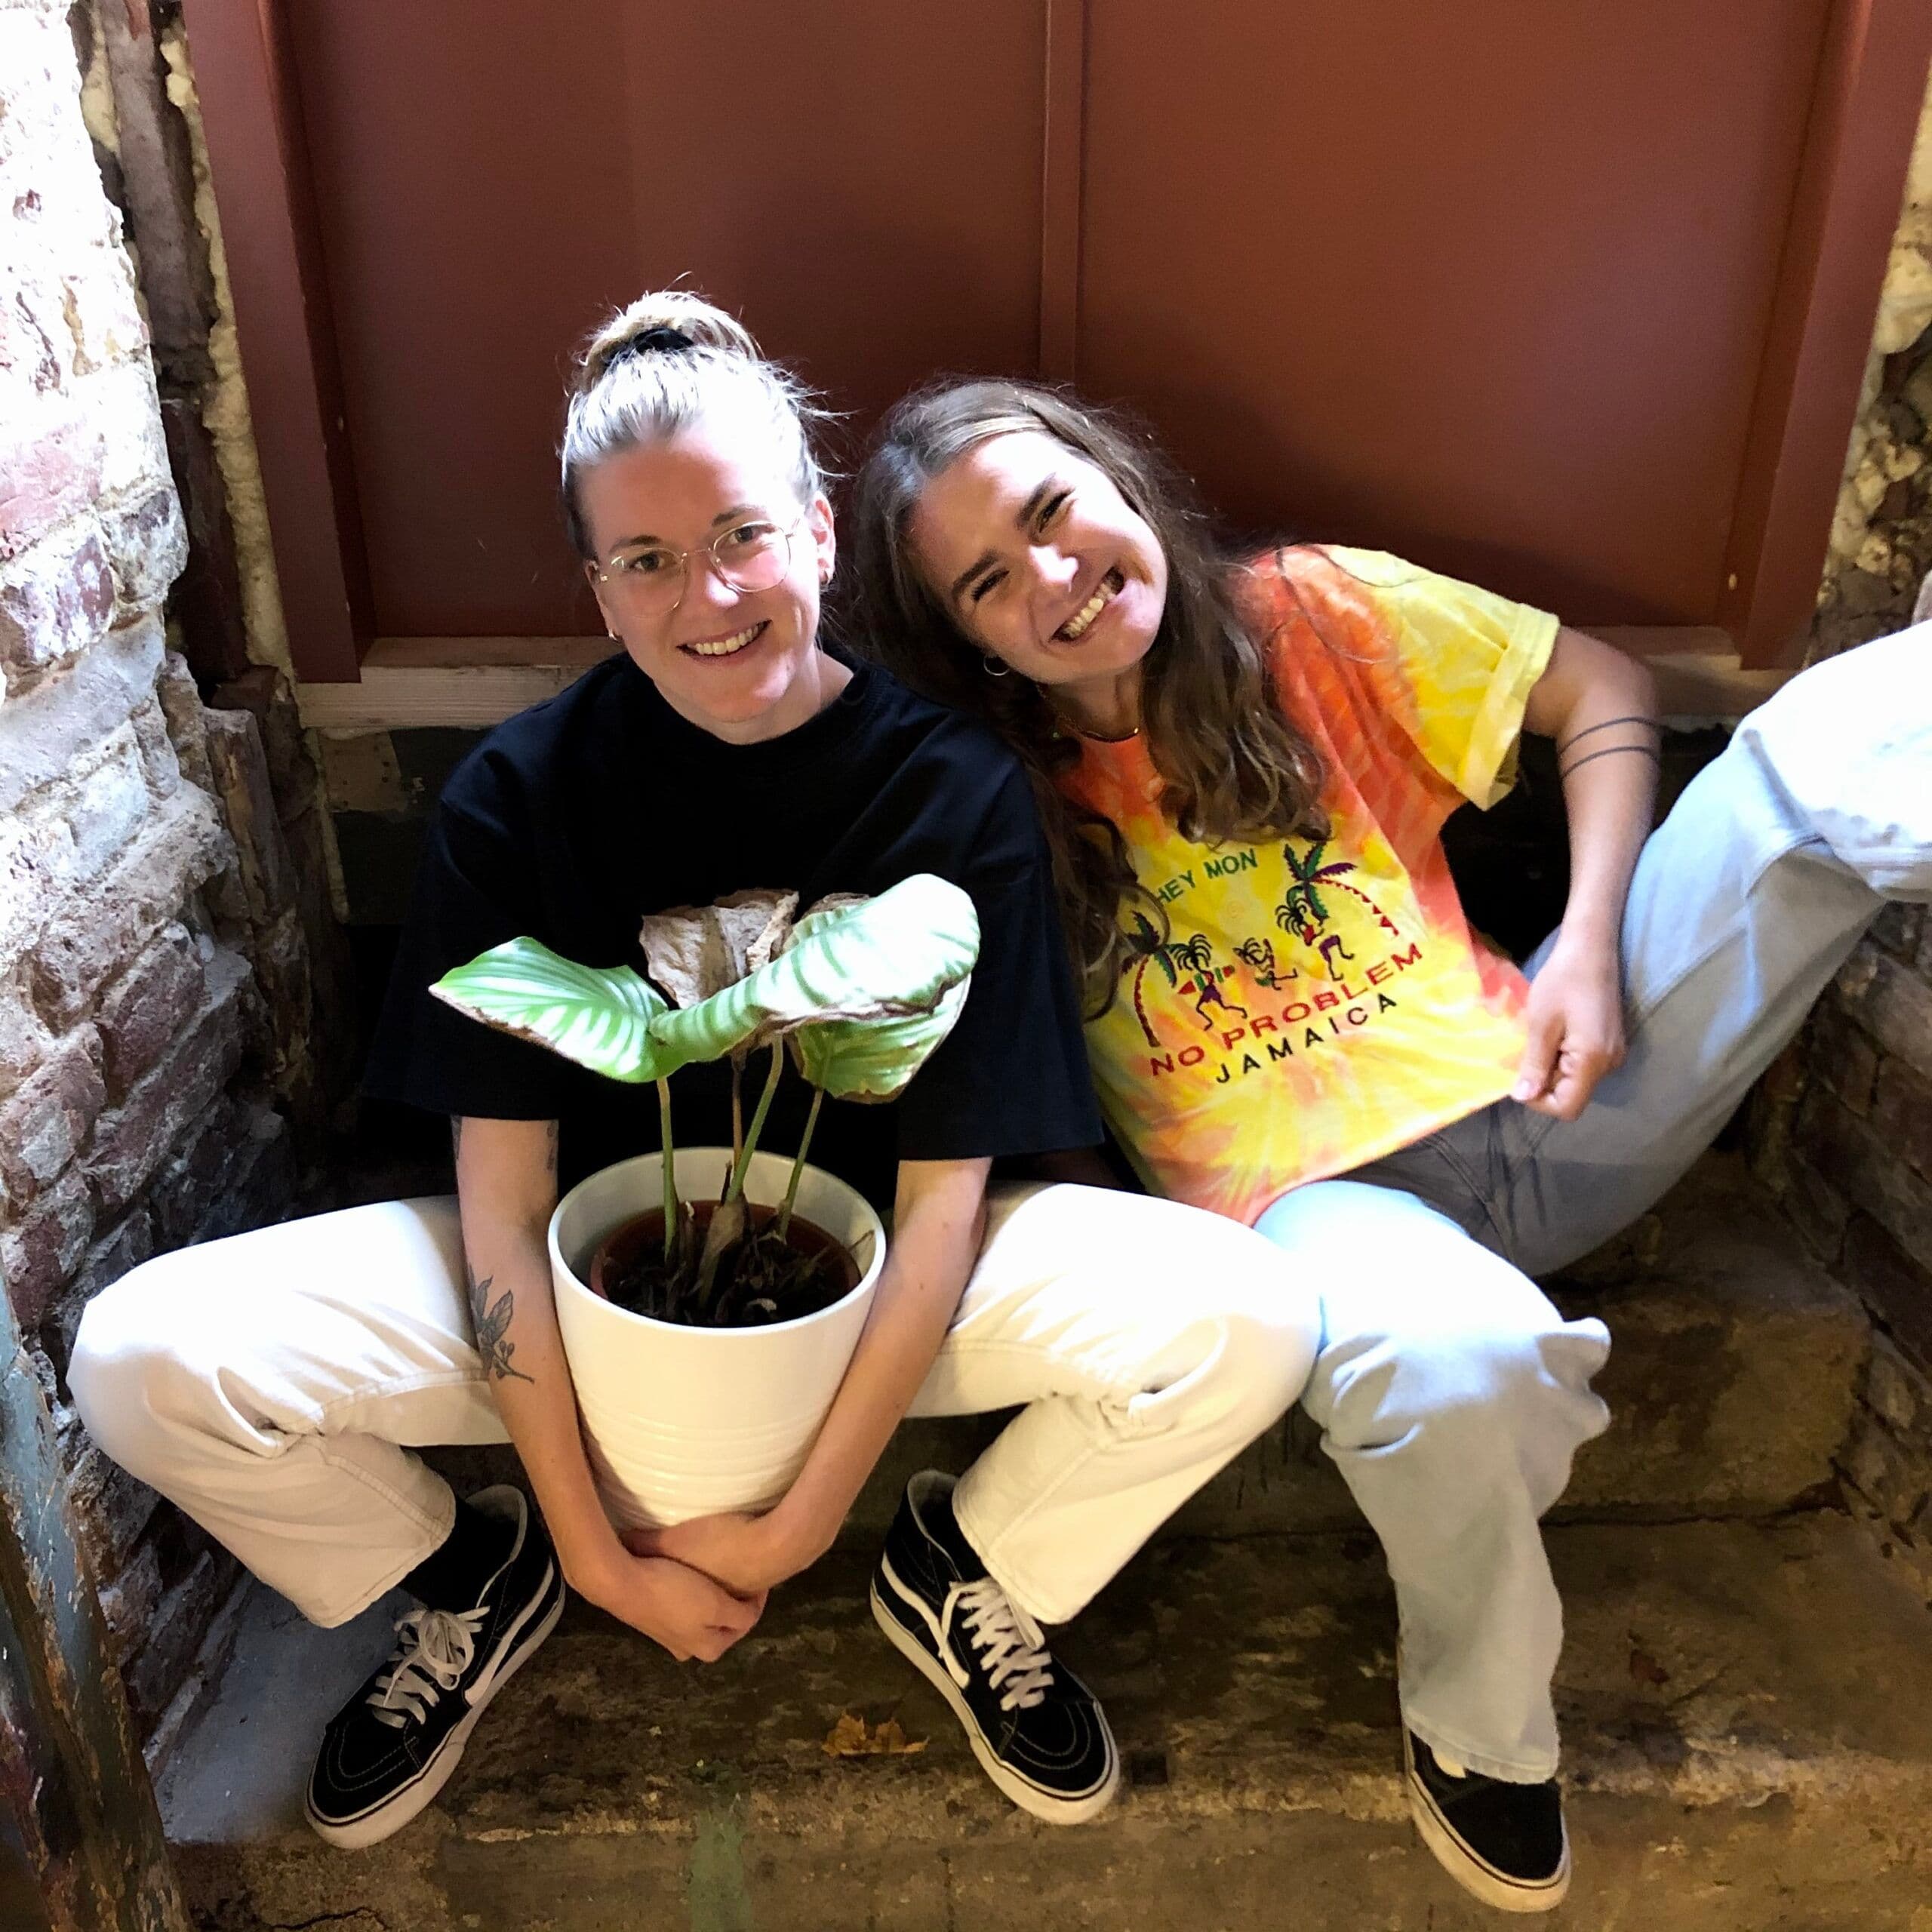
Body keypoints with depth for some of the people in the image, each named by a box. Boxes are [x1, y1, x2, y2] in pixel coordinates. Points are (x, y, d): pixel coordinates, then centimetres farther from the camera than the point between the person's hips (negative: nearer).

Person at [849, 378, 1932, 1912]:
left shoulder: (1309, 618, 4)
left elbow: (1602, 691, 10)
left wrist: (1591, 945, -3)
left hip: (1535, 1095, 2)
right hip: (1307, 1192, -1)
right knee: (1457, 1363, -37)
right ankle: (1482, 1734, -4)